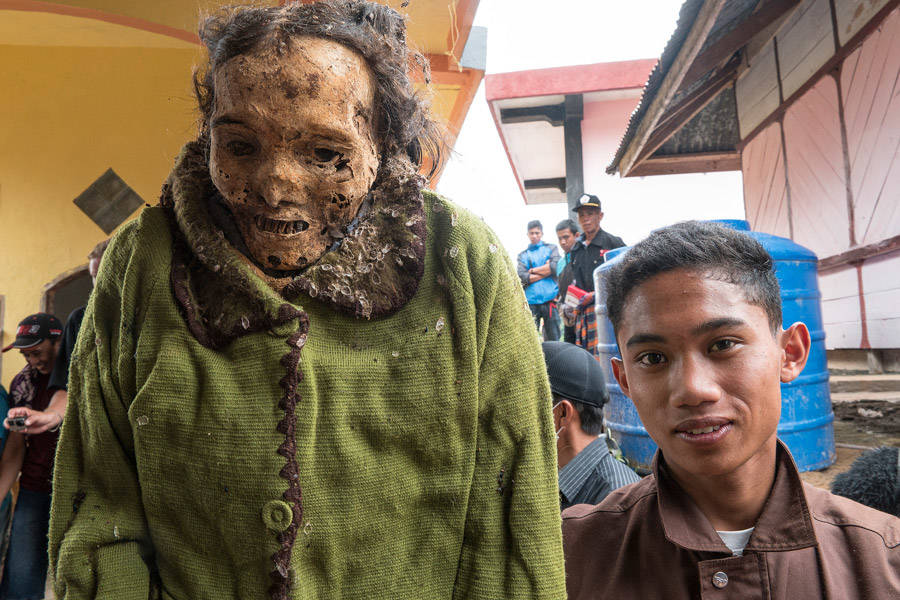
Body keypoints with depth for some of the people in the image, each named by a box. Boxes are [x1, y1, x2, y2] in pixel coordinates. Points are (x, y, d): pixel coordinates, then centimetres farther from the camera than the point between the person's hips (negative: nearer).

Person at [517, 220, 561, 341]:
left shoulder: (552, 248, 15)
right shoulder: (522, 255, 15)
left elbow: (556, 267, -4)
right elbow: (521, 277, -1)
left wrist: (533, 270, 0)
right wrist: (546, 271, -2)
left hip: (550, 299, 0)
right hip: (531, 301, 0)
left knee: (553, 339, 1)